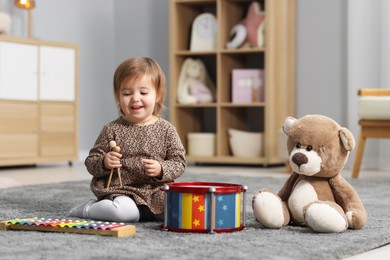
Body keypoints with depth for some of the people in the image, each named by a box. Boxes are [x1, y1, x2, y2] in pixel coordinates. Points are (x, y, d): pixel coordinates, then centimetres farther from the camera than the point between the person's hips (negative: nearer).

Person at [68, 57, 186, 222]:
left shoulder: (166, 129, 5)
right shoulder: (112, 129, 3)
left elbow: (179, 163, 4)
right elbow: (91, 162, 7)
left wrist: (161, 169, -16)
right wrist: (104, 163, -15)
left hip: (156, 193, 3)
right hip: (119, 191, -3)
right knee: (125, 211, -34)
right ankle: (88, 209, -3)